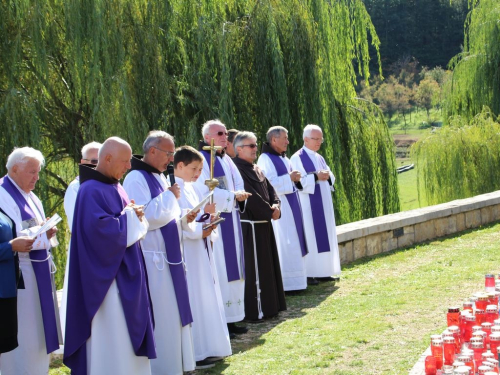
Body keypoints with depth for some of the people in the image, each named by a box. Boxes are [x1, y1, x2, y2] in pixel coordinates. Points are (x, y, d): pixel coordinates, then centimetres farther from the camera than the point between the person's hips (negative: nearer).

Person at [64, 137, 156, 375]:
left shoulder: (115, 187, 12)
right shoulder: (91, 190, -17)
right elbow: (99, 227, -27)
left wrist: (136, 216, -2)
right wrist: (130, 217, -15)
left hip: (125, 274, 10)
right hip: (106, 275, -10)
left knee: (127, 332, 14)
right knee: (109, 337, -4)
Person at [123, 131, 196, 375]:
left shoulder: (159, 177, 14)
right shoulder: (136, 179, -14)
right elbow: (143, 217, -25)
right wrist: (170, 197, -14)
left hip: (167, 257, 10)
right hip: (151, 260, -9)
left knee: (172, 316, 14)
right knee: (158, 319, -5)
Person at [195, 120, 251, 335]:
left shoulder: (226, 160, 16)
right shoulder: (201, 160, -10)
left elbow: (238, 184, 12)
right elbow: (205, 192, -18)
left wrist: (239, 195, -9)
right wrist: (232, 196, -19)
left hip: (230, 223, 9)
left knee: (233, 269, 9)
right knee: (218, 272, -8)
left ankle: (230, 318, 16)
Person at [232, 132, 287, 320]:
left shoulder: (256, 169, 16)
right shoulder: (238, 169, -14)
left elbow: (269, 188, 12)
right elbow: (251, 196, -20)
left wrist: (275, 206, -7)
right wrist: (269, 211, -14)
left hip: (263, 223, 10)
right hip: (250, 225, -10)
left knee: (267, 264, 14)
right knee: (254, 267, -7)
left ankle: (269, 305, 22)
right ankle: (255, 310, -2)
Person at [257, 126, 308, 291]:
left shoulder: (283, 158, 17)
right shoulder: (265, 159, -11)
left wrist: (296, 179, 3)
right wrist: (289, 178, -17)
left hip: (290, 206, 9)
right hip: (279, 207, -9)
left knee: (293, 243, 10)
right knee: (284, 244, -9)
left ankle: (294, 280, 16)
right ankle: (285, 283, -5)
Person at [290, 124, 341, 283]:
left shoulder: (319, 158, 16)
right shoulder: (297, 158, -7)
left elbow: (331, 177, 16)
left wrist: (327, 175, -6)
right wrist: (316, 177, -21)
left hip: (323, 204, 8)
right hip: (309, 205, -8)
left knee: (324, 236, 8)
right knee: (311, 237, -7)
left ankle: (323, 271, 14)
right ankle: (310, 274, -4)